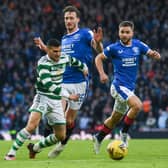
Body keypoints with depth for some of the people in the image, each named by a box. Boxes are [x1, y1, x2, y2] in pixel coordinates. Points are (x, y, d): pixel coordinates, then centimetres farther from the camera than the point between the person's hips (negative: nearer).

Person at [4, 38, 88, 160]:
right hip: (43, 97, -6)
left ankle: (35, 148, 27)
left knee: (61, 136, 5)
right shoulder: (43, 63, -19)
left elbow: (74, 61, 27)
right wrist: (68, 95, -33)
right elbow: (48, 84, -30)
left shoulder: (64, 58, 1)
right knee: (32, 126, -28)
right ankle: (12, 153, -18)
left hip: (56, 101, 6)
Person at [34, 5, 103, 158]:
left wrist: (98, 42, -36)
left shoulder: (85, 34, -2)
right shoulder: (64, 39, 16)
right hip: (62, 81, 4)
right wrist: (45, 48, 18)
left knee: (70, 119, 6)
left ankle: (62, 145, 23)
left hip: (79, 83, -3)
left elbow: (100, 50, -13)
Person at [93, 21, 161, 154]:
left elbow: (153, 54, 3)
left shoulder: (138, 45, 3)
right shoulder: (114, 48, -6)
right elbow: (99, 58, 5)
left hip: (130, 88, 5)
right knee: (137, 105, -27)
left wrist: (155, 54, -21)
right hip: (119, 86, -5)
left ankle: (98, 138, 34)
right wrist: (102, 74, -9)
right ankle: (124, 133, -12)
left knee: (115, 119, 15)